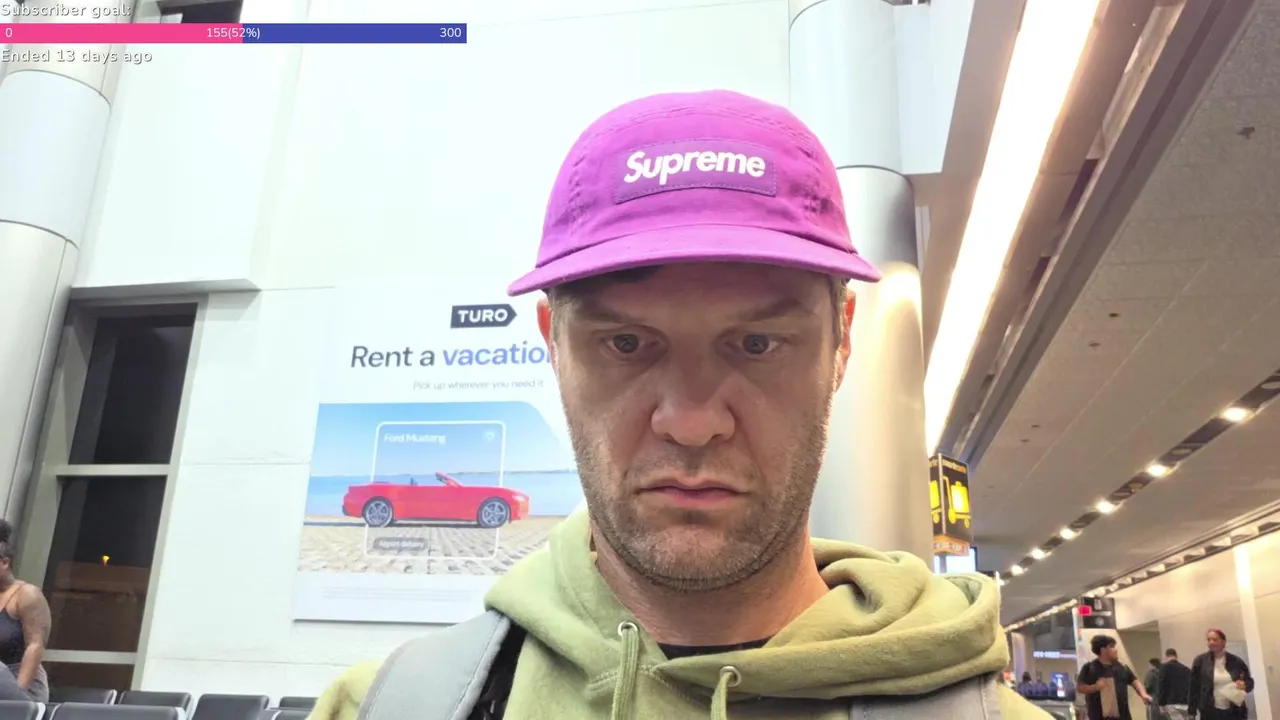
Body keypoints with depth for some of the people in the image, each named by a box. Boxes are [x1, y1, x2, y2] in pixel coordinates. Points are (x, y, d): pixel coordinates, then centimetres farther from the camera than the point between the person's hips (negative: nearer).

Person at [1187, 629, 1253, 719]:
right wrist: (1191, 712, -3)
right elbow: (1193, 687, 0)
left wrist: (1245, 685, -10)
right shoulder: (1200, 661, 0)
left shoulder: (1236, 661, 5)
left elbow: (1250, 681, 15)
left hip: (1234, 712, 2)